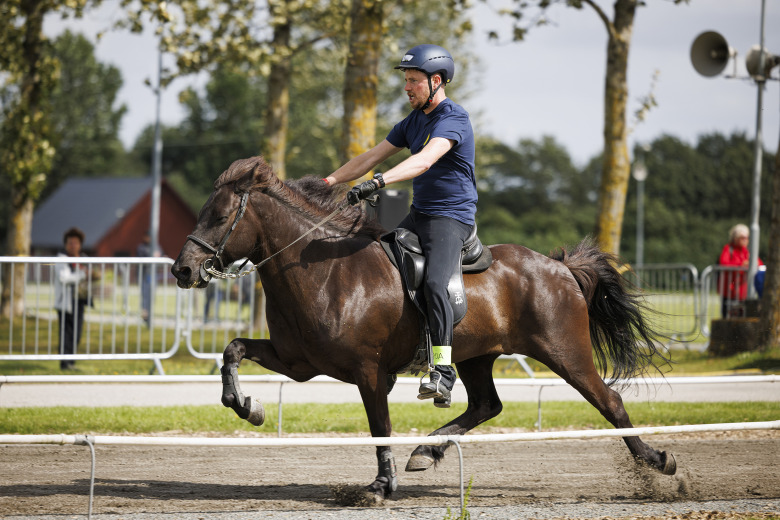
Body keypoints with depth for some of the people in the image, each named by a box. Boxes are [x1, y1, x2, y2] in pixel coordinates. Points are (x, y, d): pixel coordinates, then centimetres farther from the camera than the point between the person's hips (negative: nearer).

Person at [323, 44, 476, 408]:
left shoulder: (453, 119, -16)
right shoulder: (413, 121, 14)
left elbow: (424, 160, -32)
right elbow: (372, 157, 17)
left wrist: (378, 182, -44)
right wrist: (329, 181, 7)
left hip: (451, 217, -10)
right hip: (418, 214, 10)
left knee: (434, 282, -30)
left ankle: (443, 373, -35)